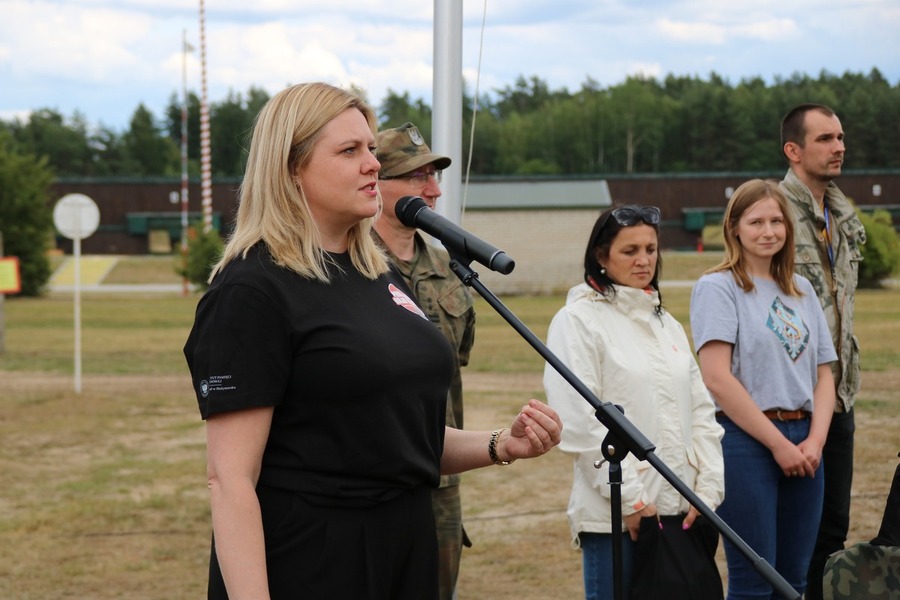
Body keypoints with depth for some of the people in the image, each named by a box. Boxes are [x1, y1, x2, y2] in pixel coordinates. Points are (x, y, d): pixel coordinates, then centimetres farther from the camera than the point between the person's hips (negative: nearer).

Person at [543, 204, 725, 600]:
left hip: (680, 511, 6)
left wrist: (708, 489, 3)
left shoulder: (667, 324, 17)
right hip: (615, 517, -6)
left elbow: (701, 412, 15)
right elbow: (579, 422, -12)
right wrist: (630, 498, -14)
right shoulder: (578, 320, -4)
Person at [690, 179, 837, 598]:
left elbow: (824, 375, 13)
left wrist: (814, 440, -5)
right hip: (746, 440, -6)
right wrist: (778, 443, -13)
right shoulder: (717, 288, -3)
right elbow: (717, 379, -13)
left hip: (803, 443, 6)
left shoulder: (801, 291, 15)